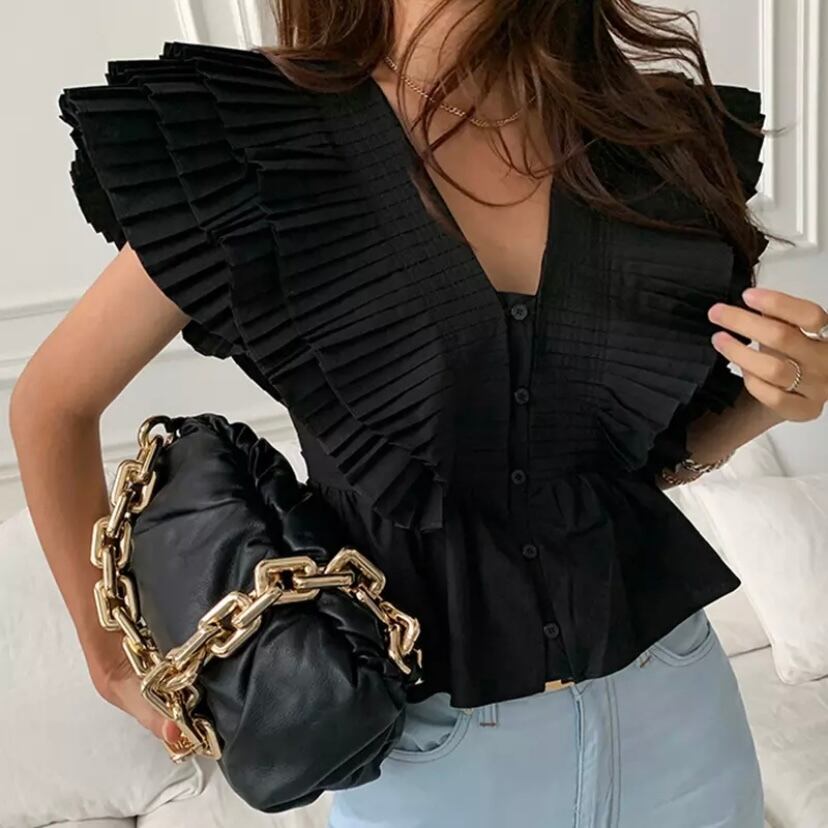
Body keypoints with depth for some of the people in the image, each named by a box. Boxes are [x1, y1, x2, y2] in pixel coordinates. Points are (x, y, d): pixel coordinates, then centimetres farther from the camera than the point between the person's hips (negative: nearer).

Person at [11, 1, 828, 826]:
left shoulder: (657, 135, -6)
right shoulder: (253, 148, -16)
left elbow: (650, 454, 6)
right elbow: (51, 402, -3)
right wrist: (114, 664, 1)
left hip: (673, 703, 4)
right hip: (428, 737, -3)